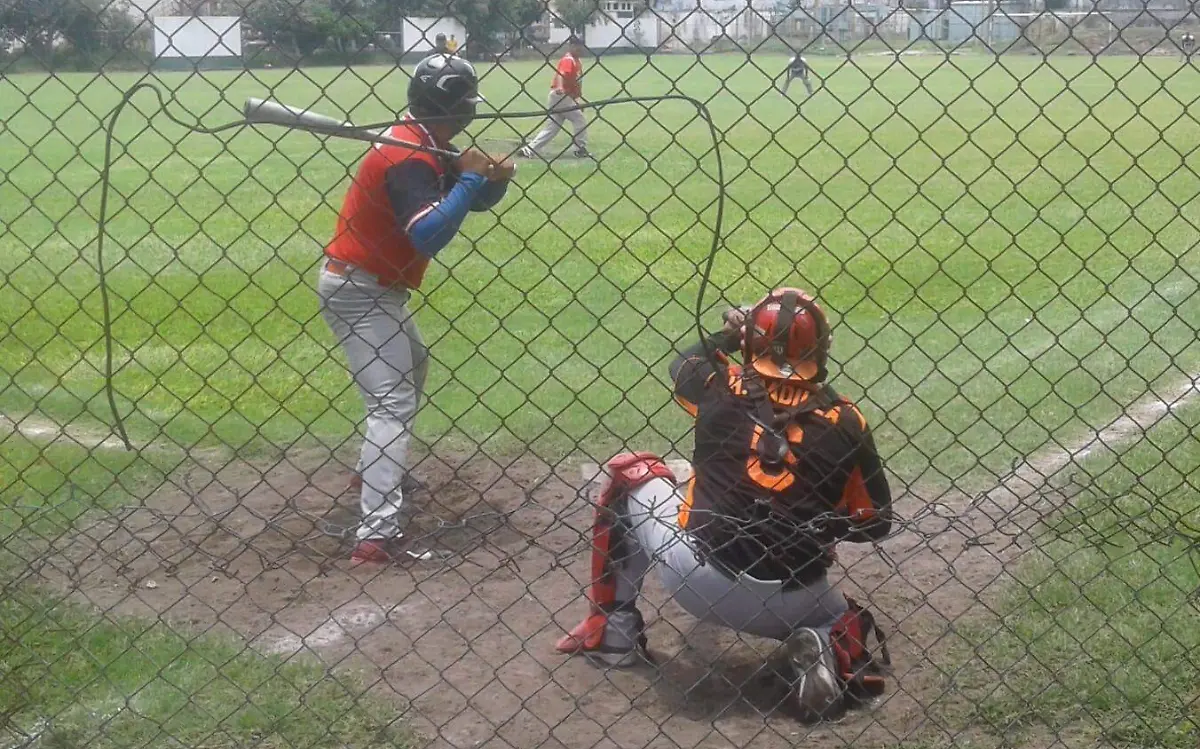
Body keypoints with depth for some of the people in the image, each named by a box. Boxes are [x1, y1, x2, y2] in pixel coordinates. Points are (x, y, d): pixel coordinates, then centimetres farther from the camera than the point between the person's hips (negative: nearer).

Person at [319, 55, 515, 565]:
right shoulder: (409, 157, -23)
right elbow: (429, 236, -36)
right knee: (393, 402, -16)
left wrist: (494, 179, -11)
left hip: (376, 288, 11)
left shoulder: (428, 147, 7)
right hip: (360, 289, -11)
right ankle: (378, 534, -22)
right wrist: (469, 178, -27)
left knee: (411, 366, 31)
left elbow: (475, 200, 11)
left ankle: (383, 470, 46)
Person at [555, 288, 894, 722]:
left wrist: (727, 337, 36)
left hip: (698, 582, -1)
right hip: (792, 601, 1)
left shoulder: (724, 389, -4)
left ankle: (611, 630, 22)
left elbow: (683, 363, 20)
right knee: (844, 620, 35)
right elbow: (874, 523, 4)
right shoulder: (844, 422, -4)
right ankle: (837, 652, -2)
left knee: (631, 474, 21)